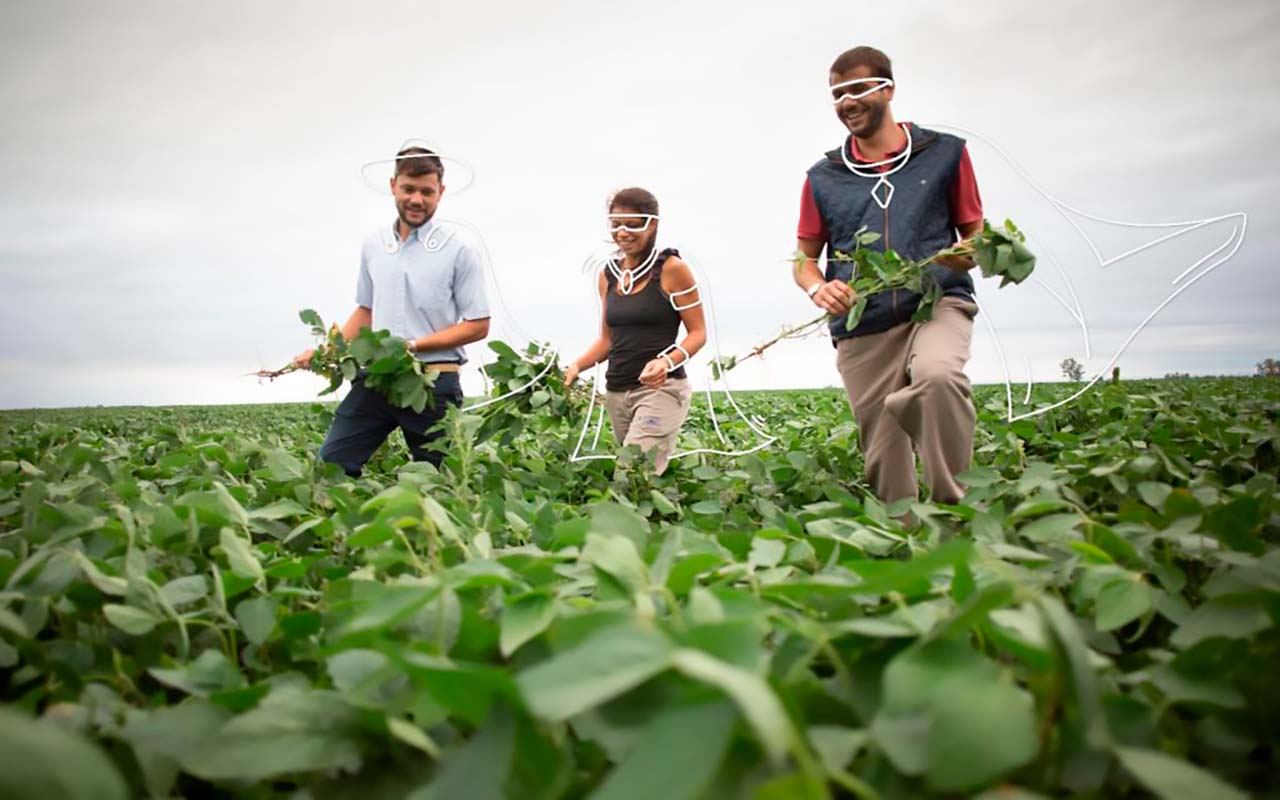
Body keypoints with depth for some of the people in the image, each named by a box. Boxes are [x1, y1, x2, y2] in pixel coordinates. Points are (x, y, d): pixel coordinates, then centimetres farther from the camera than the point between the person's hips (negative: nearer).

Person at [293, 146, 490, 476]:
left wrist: (413, 345, -14)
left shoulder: (460, 252, -5)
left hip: (432, 383, -4)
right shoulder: (373, 246, 10)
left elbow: (477, 325, -5)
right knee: (329, 466, -3)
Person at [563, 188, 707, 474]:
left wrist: (668, 361, -22)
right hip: (616, 393, 6)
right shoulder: (608, 274, 12)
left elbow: (698, 332, -3)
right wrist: (577, 365, 0)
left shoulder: (671, 269, -5)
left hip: (661, 388, -6)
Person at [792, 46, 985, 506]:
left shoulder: (945, 153, 10)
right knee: (883, 457, 1)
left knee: (938, 374, -35)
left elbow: (976, 235, 14)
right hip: (862, 326, 3)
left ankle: (955, 505, -22)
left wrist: (970, 253, -10)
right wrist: (818, 289, -5)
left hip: (938, 301, -2)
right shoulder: (823, 178, 14)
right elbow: (804, 258, 18)